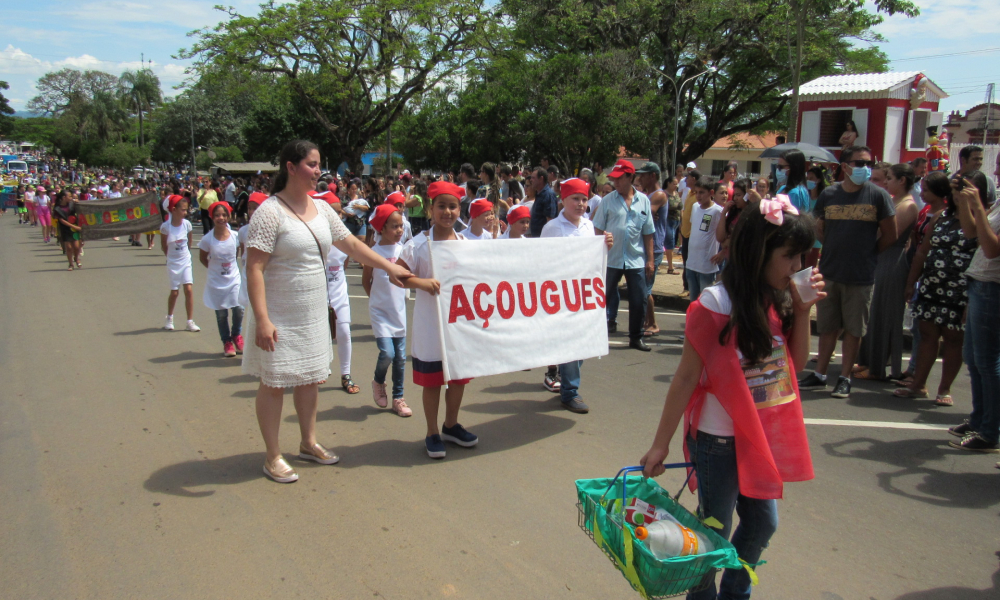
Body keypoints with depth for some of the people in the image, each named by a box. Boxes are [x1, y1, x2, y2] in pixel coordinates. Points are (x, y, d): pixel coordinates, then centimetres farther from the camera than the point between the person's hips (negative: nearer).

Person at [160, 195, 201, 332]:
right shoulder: (165, 227, -15)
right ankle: (169, 319, 29)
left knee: (188, 290, -6)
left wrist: (185, 253, 11)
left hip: (186, 261, 2)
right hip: (173, 263, -2)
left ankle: (190, 322, 2)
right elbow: (163, 246, -1)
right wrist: (171, 256, 6)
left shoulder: (187, 224, -8)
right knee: (174, 292, 5)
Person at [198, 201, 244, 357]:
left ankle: (236, 335, 23)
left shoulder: (235, 236, -7)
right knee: (221, 314, 5)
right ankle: (227, 342, 21)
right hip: (216, 282, -1)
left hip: (234, 279, 1)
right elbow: (202, 258, 3)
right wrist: (214, 268, -1)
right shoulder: (207, 239, -12)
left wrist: (231, 267, 6)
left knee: (238, 309, -4)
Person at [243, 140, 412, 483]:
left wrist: (390, 267, 14)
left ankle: (308, 443, 33)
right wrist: (262, 319, -26)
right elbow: (254, 268, -20)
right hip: (280, 316, -7)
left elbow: (351, 244, 15)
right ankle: (273, 457, 17)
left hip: (314, 313, 7)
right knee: (274, 383, 4)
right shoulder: (270, 212, -16)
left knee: (310, 378, 16)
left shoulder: (321, 209, 6)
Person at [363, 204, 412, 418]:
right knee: (387, 353, -15)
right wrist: (377, 299, 4)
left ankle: (398, 398, 21)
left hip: (400, 311, 4)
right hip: (380, 312, -4)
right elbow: (365, 281, 2)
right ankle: (378, 382, 16)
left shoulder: (403, 249, 0)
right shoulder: (374, 252, -10)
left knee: (400, 357, 7)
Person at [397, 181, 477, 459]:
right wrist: (422, 282, -23)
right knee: (432, 380, 6)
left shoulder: (465, 243, 5)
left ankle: (451, 425, 34)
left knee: (459, 376, 15)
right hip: (430, 324, -4)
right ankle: (432, 433, 21)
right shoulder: (419, 244, -8)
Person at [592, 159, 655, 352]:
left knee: (639, 300, 6)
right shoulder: (608, 200, -2)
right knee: (606, 297, 6)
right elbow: (598, 230, -1)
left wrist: (650, 260, 3)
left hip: (636, 260, 2)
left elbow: (648, 233, 6)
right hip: (611, 259, -2)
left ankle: (636, 337, 20)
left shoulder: (644, 201, 3)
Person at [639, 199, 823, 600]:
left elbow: (797, 361, 7)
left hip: (763, 437, 7)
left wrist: (802, 310, -7)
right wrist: (660, 445, -13)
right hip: (719, 442, -7)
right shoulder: (717, 305, -21)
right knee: (714, 531, 8)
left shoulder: (777, 300, 0)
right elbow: (686, 378, -17)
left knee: (762, 524, 21)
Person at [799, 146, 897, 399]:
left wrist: (865, 254, 4)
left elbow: (889, 236, 1)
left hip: (861, 275, -2)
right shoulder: (829, 194, 3)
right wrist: (836, 250, 6)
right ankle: (820, 374, 22)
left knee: (853, 329, 5)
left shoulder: (878, 195, -4)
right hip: (829, 271, 3)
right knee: (827, 327, 12)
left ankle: (845, 378, 15)